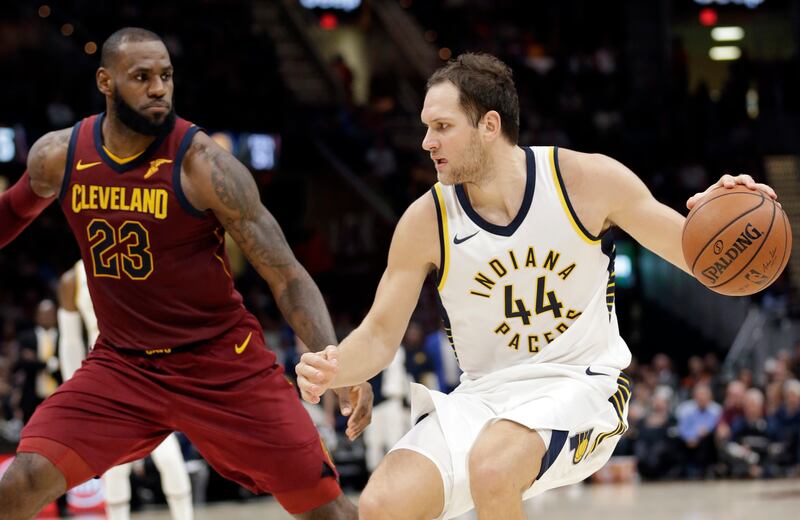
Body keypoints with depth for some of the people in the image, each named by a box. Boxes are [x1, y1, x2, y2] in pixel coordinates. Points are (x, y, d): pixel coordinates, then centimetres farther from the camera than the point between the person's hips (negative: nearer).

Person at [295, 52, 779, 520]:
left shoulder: (587, 179, -8)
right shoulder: (426, 221, -4)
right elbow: (380, 335, 2)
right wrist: (331, 370, -20)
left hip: (582, 384, -3)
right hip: (482, 396, 3)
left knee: (492, 468, -34)